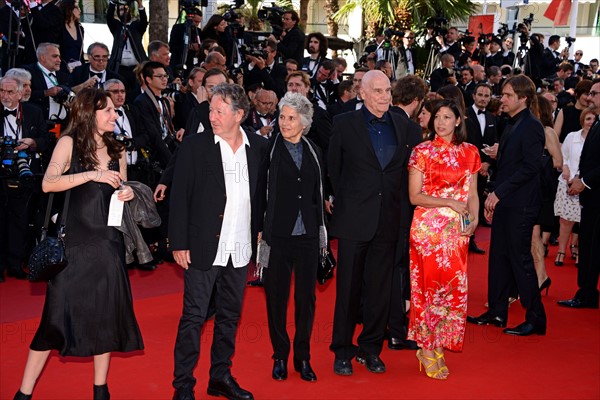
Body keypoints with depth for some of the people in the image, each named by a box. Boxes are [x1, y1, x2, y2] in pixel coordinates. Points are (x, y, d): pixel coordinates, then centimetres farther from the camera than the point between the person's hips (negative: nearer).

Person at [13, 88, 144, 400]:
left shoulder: (116, 149, 12)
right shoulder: (69, 143, -3)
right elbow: (48, 184, -15)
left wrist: (127, 194, 0)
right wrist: (91, 175, -22)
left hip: (109, 241, 5)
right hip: (74, 242, -5)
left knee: (106, 315, 7)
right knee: (56, 315, -4)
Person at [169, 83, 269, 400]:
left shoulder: (259, 148, 3)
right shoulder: (194, 146, -6)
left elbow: (262, 194, 10)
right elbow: (179, 196, -5)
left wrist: (260, 231, 4)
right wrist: (179, 243, -8)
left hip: (240, 250, 4)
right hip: (204, 248, -3)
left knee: (230, 315, 14)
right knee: (193, 317, 1)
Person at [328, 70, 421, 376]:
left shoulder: (402, 126, 8)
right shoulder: (345, 124, -1)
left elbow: (410, 165, 12)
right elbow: (333, 167, 6)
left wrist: (401, 202, 5)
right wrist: (344, 199, 5)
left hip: (388, 219, 3)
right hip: (354, 218, -3)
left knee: (380, 287, 9)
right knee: (348, 287, 4)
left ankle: (371, 348, 22)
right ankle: (342, 351, 15)